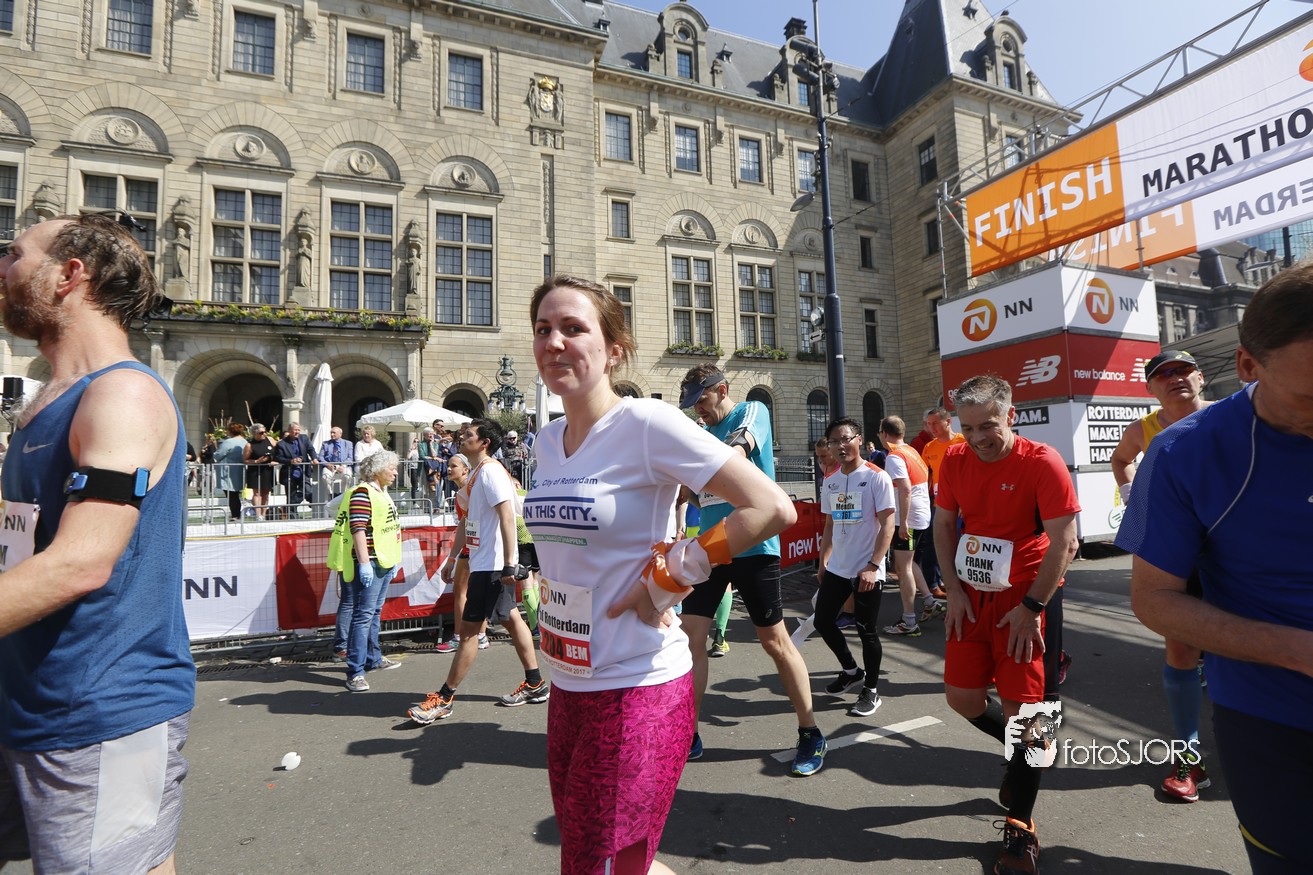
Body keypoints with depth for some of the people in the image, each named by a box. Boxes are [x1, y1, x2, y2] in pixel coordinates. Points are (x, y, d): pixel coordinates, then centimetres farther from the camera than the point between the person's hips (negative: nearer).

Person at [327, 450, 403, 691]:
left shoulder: (382, 493, 17)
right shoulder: (362, 494, -13)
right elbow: (358, 530, -21)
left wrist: (394, 559, 24)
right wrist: (364, 563, -25)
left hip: (384, 563, 10)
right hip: (369, 564, -10)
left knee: (374, 613, 18)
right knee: (363, 614, -8)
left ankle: (373, 659, 30)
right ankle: (355, 672, -5)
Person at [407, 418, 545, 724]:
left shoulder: (491, 471, -16)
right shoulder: (475, 474, 15)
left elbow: (507, 518, -24)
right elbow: (467, 521, 21)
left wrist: (509, 563, -27)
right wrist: (452, 558, 22)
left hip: (491, 564, -10)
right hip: (484, 562, 10)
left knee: (469, 629, -2)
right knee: (510, 617, 15)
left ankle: (443, 699, 8)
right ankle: (535, 684, 25)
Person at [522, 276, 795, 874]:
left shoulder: (646, 423, -18)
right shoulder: (546, 440, 5)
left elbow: (772, 508, -24)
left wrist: (665, 579, -18)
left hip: (638, 690, -8)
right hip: (567, 687, 8)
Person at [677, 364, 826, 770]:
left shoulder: (752, 411, -3)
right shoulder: (703, 432, 14)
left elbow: (738, 450, -26)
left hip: (753, 547, -6)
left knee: (774, 641, 4)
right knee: (690, 636, 2)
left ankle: (811, 735, 22)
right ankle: (688, 734, 18)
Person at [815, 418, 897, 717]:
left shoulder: (876, 477, -10)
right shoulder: (830, 481, 7)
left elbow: (887, 525, -12)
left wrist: (873, 566, -18)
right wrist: (823, 562, 13)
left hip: (866, 571, -6)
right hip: (836, 568, 6)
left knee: (867, 631, 3)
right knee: (823, 621, 11)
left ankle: (870, 691, 23)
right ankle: (852, 671, 35)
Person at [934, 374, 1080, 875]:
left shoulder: (1042, 462, -16)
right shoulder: (955, 460, -1)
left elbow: (1064, 542, -15)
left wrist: (1030, 607, -15)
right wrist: (954, 590, 0)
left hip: (1022, 600, -5)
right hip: (970, 597, 5)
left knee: (1021, 708, -1)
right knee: (962, 699, 10)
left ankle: (1020, 828, 17)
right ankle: (1026, 753, 41)